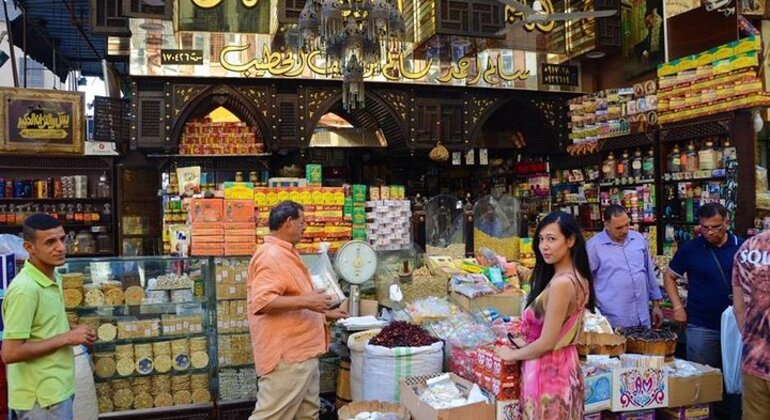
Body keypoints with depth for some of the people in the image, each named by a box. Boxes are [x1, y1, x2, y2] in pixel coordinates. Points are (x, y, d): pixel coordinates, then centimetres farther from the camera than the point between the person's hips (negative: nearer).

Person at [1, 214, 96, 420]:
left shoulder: (53, 279, 6)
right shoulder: (25, 289, -22)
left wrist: (72, 334, 1)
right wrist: (66, 338, -19)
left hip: (57, 391, 9)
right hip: (41, 398, -8)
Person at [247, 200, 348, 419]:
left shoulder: (285, 254, 18)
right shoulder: (271, 256, -17)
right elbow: (261, 303, -28)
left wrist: (325, 312, 27)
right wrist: (305, 301, -26)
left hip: (301, 353, 11)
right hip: (286, 356, -11)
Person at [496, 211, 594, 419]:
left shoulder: (561, 283, -25)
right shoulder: (576, 277, 5)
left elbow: (547, 342, -21)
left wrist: (512, 354, -6)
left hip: (547, 370, -9)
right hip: (564, 365, 9)